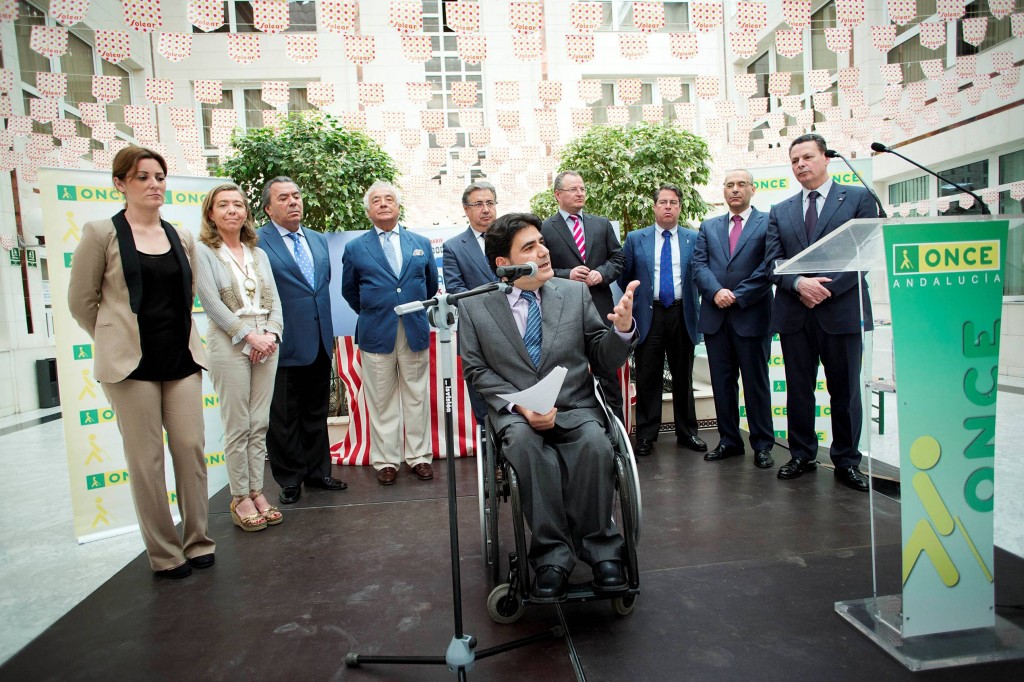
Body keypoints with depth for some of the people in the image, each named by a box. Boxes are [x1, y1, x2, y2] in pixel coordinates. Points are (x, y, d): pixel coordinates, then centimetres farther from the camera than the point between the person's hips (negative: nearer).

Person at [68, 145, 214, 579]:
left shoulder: (181, 237, 8)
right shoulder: (102, 234, -3)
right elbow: (80, 301, 3)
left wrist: (179, 338, 14)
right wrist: (118, 341, 8)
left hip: (182, 359, 4)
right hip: (132, 364, -3)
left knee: (191, 448, 4)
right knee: (146, 459, 3)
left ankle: (198, 541, 20)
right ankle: (164, 554, 16)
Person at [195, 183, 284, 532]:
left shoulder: (258, 253, 15)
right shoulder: (203, 252, 0)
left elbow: (274, 300, 10)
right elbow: (211, 303, -10)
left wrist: (271, 334, -7)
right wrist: (249, 336, -14)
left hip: (266, 343, 5)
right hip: (229, 344, -5)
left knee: (259, 424, 8)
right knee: (238, 427, 0)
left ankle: (257, 491, 17)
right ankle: (240, 498, 11)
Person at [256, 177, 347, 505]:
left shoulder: (318, 240, 12)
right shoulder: (257, 242, -9)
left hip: (319, 343, 6)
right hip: (284, 346, -6)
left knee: (317, 413, 16)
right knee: (284, 418, 7)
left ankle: (317, 472, 29)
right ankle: (290, 480, 22)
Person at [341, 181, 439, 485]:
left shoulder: (422, 243, 8)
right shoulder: (355, 249, 4)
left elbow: (431, 285, 18)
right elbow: (349, 291, 15)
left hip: (415, 333, 1)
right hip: (376, 335, -1)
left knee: (417, 398, 8)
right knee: (382, 402, 5)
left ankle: (419, 456, 20)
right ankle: (386, 460, 16)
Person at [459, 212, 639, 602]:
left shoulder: (575, 293, 7)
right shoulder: (474, 307, 4)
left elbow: (604, 360, 7)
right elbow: (476, 370, 3)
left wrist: (623, 328, -15)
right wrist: (520, 406, -13)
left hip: (575, 408, 1)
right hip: (515, 412, -1)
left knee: (596, 445, -31)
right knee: (525, 444, -35)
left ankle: (600, 549, -13)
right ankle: (552, 555, -22)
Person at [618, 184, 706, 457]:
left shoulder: (693, 239, 7)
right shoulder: (635, 239, 5)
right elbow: (624, 276, 9)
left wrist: (693, 306, 4)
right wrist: (635, 300, 4)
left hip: (682, 314, 1)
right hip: (649, 314, -1)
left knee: (683, 376, 11)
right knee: (647, 378, 3)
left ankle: (687, 432, 24)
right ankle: (646, 434, 13)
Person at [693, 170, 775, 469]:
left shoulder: (768, 224, 2)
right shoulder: (709, 227, 15)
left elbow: (768, 268, -7)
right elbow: (699, 265, 5)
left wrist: (737, 296, -13)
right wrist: (716, 291, -12)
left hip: (752, 315, -4)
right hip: (715, 317, 4)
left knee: (756, 383, 3)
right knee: (722, 382, 9)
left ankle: (762, 444, 13)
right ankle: (729, 440, 19)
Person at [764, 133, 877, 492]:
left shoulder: (858, 199, 5)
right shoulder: (780, 212, 14)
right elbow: (773, 262, 5)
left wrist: (826, 288, -14)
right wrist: (799, 283, -14)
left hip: (842, 309, -2)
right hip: (794, 313, 3)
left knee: (845, 390, 5)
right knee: (798, 389, 9)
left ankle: (846, 460, 19)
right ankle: (802, 456, 21)